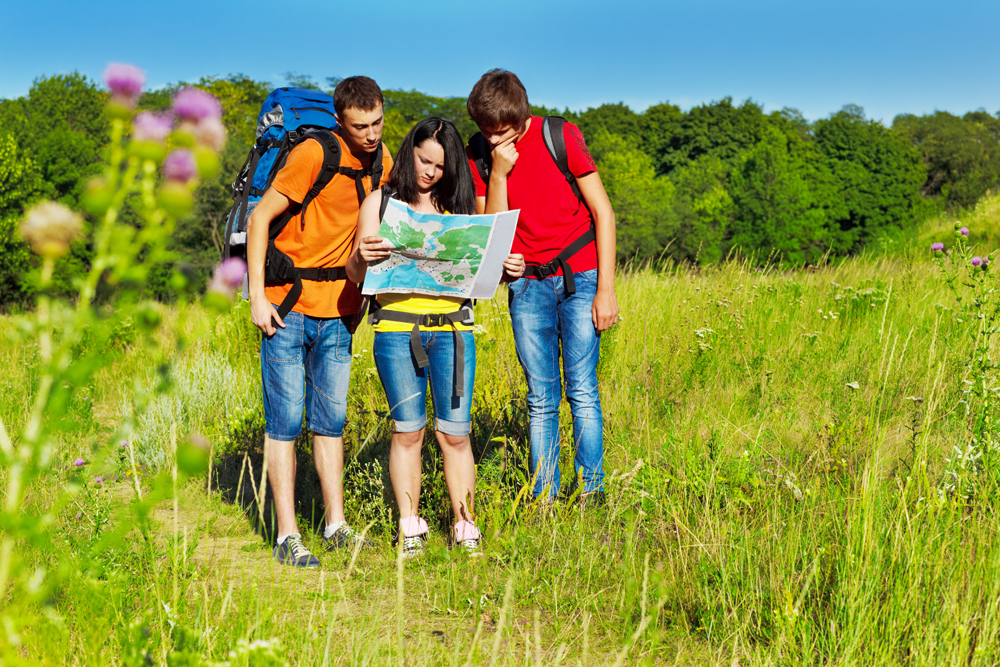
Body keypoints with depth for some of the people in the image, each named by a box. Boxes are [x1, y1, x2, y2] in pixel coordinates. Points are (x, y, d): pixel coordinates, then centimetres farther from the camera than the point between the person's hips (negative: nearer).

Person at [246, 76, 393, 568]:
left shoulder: (382, 159, 5)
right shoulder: (313, 155, -15)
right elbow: (258, 220, -12)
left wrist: (361, 290, 12)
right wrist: (257, 296, -16)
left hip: (338, 310, 6)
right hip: (288, 305, -6)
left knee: (331, 420, 11)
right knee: (285, 421, -2)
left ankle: (336, 527, 19)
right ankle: (287, 536, 1)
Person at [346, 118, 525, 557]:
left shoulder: (460, 205, 13)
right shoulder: (381, 203, 8)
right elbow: (356, 274, 5)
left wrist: (507, 269, -7)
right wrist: (363, 257, -18)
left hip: (452, 328, 1)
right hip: (396, 327, -1)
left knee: (455, 432, 0)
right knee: (408, 429, 1)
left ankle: (465, 524, 9)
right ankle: (410, 527, 11)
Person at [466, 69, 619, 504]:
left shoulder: (561, 137, -9)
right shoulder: (479, 155, -1)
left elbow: (602, 212, -5)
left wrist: (606, 288, -8)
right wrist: (498, 174, -18)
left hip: (579, 277, -2)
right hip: (527, 284, 2)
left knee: (581, 389, -8)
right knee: (540, 398, 1)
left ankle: (592, 490, -3)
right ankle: (543, 498, 5)